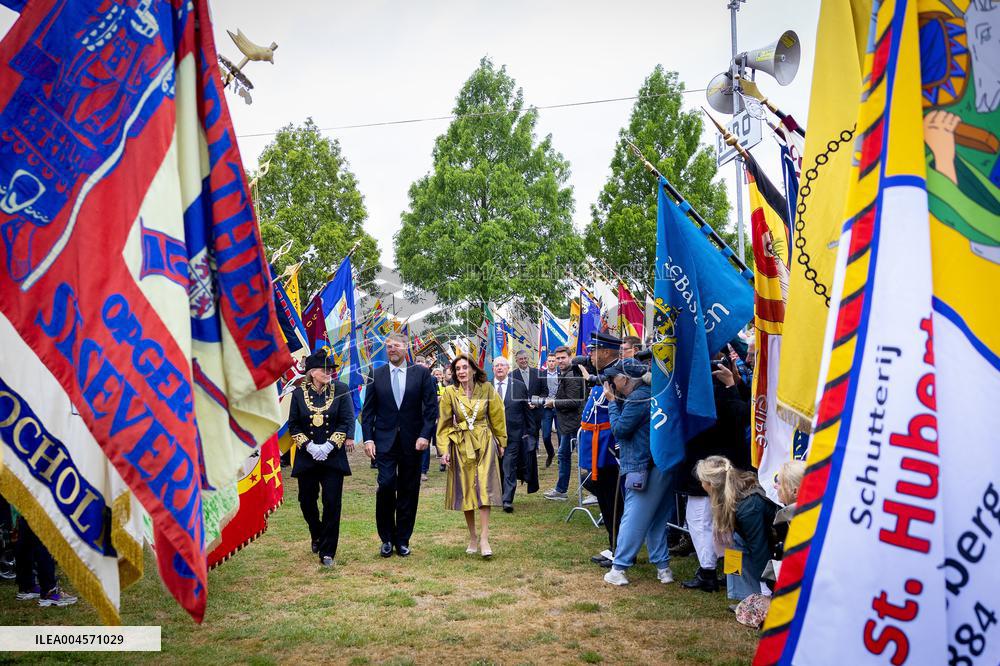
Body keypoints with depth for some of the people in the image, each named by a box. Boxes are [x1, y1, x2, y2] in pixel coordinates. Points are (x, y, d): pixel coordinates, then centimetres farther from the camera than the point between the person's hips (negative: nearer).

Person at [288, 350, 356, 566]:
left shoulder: (341, 390, -2)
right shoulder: (299, 393, 1)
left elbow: (347, 421, -3)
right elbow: (293, 425, 3)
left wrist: (329, 445, -12)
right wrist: (309, 446, -10)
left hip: (333, 457, -2)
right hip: (306, 457, 2)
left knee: (332, 503, -5)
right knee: (307, 501, 10)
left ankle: (327, 552, 5)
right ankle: (317, 536, 39)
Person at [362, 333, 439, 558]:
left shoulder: (422, 373, 3)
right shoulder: (376, 375, 6)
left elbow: (431, 407, 0)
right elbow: (368, 410, 6)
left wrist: (425, 435, -10)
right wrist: (368, 438, -4)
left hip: (412, 442, 0)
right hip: (385, 441, 0)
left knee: (408, 492, 5)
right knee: (386, 485, -12)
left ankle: (402, 540, 16)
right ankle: (387, 539, 5)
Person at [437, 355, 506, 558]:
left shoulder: (487, 389, -2)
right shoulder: (450, 393, -2)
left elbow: (497, 417, 8)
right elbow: (444, 423, 3)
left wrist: (500, 442, 12)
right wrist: (445, 449, -5)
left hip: (484, 444, -1)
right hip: (460, 446, 1)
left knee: (484, 488, -9)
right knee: (465, 491, 5)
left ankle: (484, 538, -11)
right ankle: (473, 538, 17)